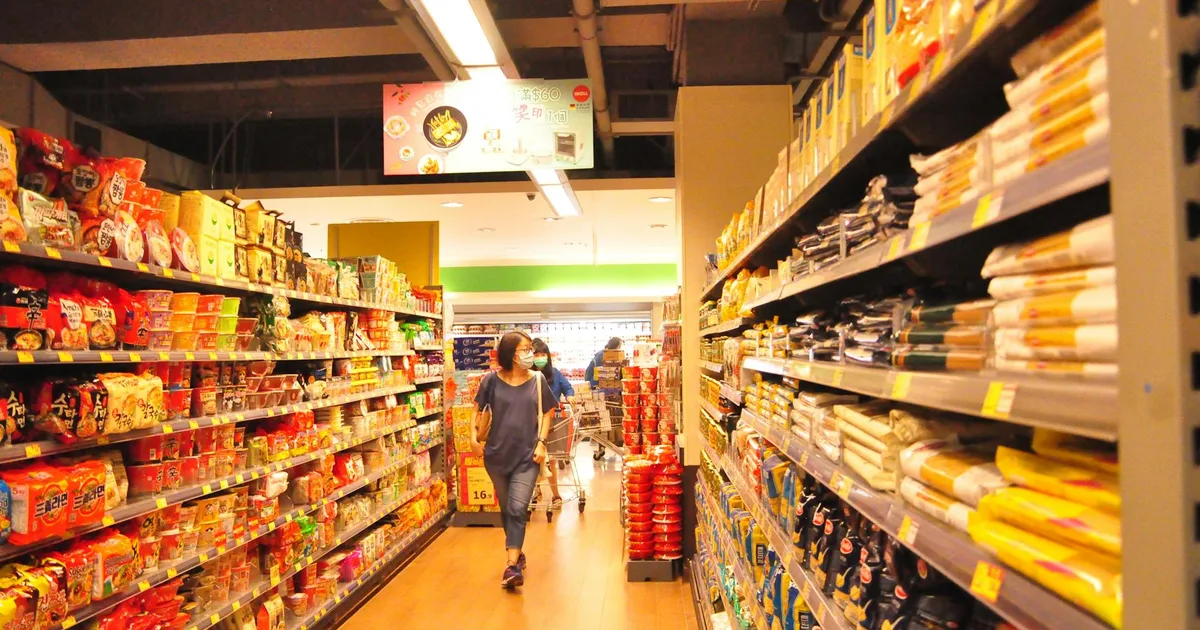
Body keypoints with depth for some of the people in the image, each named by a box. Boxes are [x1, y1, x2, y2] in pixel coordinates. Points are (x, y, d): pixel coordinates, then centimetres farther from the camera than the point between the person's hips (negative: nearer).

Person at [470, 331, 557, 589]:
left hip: (527, 456, -1)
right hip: (497, 454, 2)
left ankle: (512, 566, -9)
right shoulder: (492, 380, -6)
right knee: (505, 509, 16)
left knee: (518, 509, -12)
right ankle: (517, 553, 36)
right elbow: (478, 409, 6)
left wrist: (541, 442, -4)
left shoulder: (537, 380, -4)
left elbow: (546, 413, 5)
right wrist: (474, 437, -5)